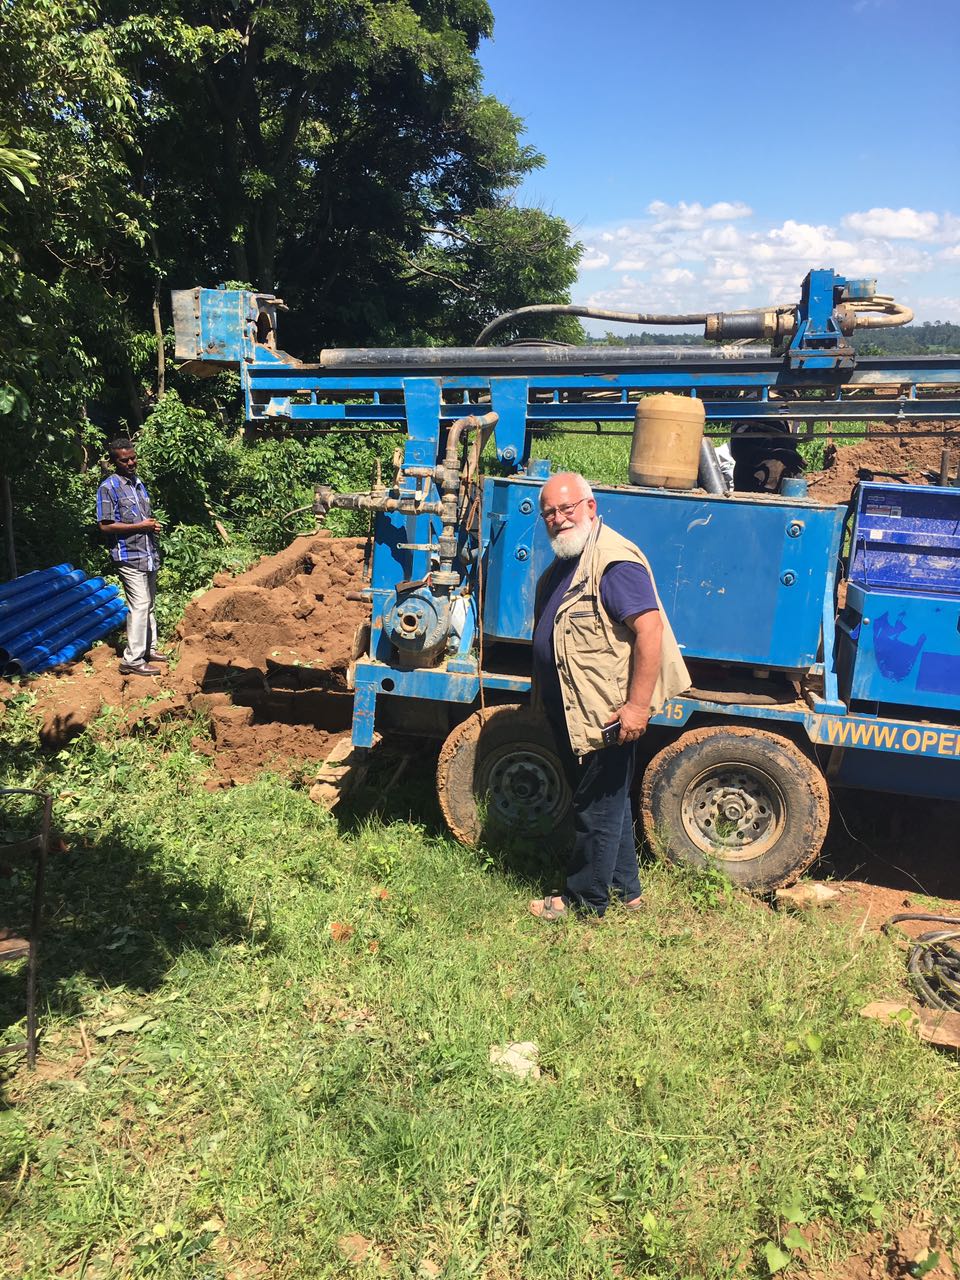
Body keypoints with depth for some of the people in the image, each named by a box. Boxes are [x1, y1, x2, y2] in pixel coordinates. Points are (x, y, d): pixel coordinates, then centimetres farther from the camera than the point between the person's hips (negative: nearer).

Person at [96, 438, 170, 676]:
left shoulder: (138, 482, 15)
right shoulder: (108, 488, -10)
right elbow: (105, 525, -15)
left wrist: (153, 525, 8)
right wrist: (140, 526, -16)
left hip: (148, 554, 8)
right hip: (128, 556, -8)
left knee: (149, 604, 15)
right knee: (139, 605, -11)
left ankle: (149, 649, 27)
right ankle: (132, 660, -7)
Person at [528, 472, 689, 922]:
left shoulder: (614, 561, -19)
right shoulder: (565, 564, 13)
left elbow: (650, 631, -26)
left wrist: (638, 705, -28)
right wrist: (542, 689, 25)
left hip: (607, 713, -10)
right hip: (572, 711, 10)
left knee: (597, 805, 3)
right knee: (609, 801, 20)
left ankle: (586, 900, 18)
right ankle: (624, 889, 33)